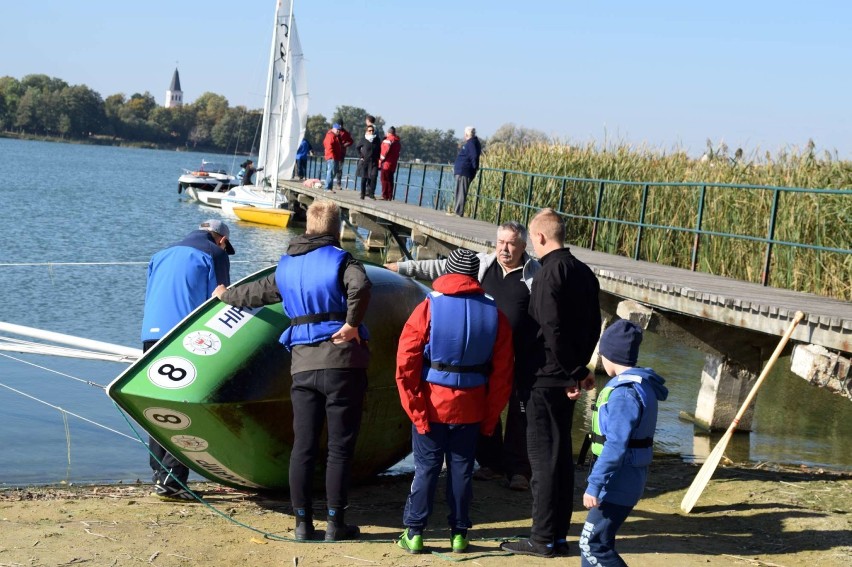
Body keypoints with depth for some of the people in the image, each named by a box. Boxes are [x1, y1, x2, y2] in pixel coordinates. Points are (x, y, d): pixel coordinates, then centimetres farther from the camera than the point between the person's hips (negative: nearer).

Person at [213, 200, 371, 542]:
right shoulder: (340, 260, -2)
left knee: (303, 447, 9)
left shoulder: (286, 267, 15)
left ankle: (303, 523, 11)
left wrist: (225, 295, 51)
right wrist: (352, 324, -14)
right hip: (342, 363, -4)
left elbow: (255, 293, 32)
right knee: (340, 447, 1)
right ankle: (335, 524, 4)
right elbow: (360, 286, -25)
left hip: (303, 366, 5)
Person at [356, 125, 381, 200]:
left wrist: (378, 158, 5)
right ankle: (362, 193, 14)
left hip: (373, 162, 1)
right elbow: (357, 148, 10)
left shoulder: (377, 140, 3)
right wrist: (360, 156, 2)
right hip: (364, 162, -1)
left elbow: (379, 150, 15)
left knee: (373, 177, -13)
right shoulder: (364, 140, -2)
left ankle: (371, 193, -5)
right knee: (364, 178, 4)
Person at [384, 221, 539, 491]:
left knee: (520, 411, 1)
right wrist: (404, 267, 5)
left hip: (522, 357, -4)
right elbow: (442, 267, 7)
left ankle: (518, 468, 9)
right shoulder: (482, 264, 4)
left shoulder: (535, 273, -6)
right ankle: (491, 462, 24)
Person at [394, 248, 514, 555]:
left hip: (432, 405, -2)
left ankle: (414, 533, 10)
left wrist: (415, 409, -6)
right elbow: (502, 372, 0)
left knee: (426, 468, 7)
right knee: (461, 469, 12)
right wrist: (490, 416, 7)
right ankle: (459, 533, 16)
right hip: (470, 409, 2)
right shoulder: (494, 314, 0)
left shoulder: (429, 307, -7)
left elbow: (406, 364, -11)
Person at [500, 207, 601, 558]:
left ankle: (543, 539, 2)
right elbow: (592, 326, 15)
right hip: (566, 379, 9)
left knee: (543, 457, -3)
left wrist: (571, 374, -15)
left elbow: (551, 329, -21)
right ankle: (558, 535, 19)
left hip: (546, 378, -9)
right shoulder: (583, 272, 11)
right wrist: (579, 368, 18)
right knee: (561, 454, 14)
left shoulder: (549, 273, -16)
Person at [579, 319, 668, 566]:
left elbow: (615, 446, -26)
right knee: (591, 541, 17)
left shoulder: (624, 392, -21)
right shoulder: (641, 385, 10)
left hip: (617, 484, -10)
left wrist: (594, 485, -24)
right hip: (625, 481, 10)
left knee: (593, 545, -5)